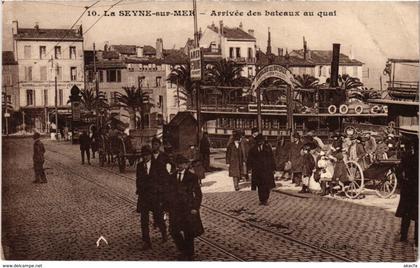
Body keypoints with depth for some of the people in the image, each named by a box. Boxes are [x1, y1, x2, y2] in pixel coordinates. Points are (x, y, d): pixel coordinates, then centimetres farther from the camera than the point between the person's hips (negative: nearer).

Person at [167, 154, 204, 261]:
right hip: (175, 209, 3)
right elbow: (169, 193, 9)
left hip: (188, 208, -3)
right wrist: (169, 207, 1)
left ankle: (190, 255, 24)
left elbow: (198, 194, -2)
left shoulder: (192, 177, -2)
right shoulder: (172, 177, 7)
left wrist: (195, 208, -8)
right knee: (174, 232, -1)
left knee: (189, 233, 5)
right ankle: (183, 252, 22)